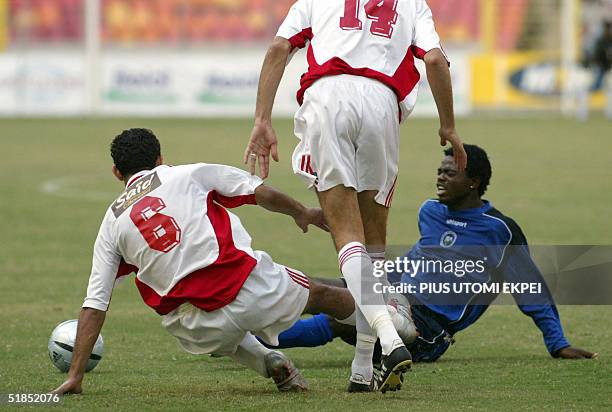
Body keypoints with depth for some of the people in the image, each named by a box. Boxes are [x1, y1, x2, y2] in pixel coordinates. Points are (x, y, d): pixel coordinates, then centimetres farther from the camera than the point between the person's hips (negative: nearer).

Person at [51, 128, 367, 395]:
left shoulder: (112, 224, 13)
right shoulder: (189, 175, 9)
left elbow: (94, 305, 9)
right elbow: (264, 194, 8)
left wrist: (75, 376, 11)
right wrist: (302, 213, 27)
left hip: (205, 329, 1)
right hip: (251, 286, -1)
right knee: (320, 295, 26)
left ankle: (267, 362, 13)